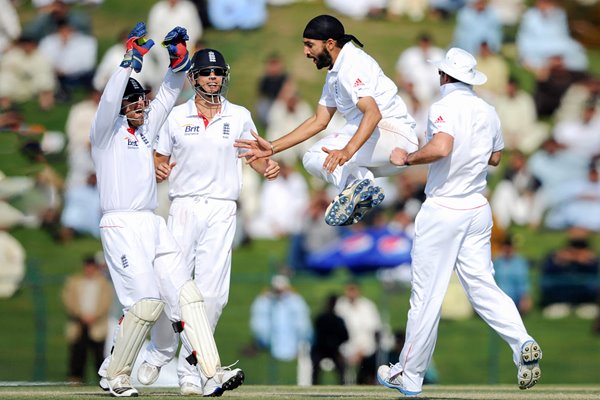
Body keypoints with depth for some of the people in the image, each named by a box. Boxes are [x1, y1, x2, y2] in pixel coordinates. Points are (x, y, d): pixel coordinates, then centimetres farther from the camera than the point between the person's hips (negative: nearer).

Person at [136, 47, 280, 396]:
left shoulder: (240, 117, 11)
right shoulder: (177, 116, 10)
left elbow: (256, 155, 14)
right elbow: (159, 157, 12)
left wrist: (268, 167, -9)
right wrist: (159, 171, -11)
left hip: (222, 210, 0)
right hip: (184, 207, 0)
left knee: (211, 292, -6)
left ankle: (192, 373, -3)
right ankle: (160, 353, 14)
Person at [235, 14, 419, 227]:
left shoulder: (352, 65, -16)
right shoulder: (334, 74, 17)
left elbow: (373, 113, -30)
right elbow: (319, 121, 20)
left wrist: (347, 151, -44)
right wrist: (272, 148, 14)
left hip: (397, 136, -11)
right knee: (313, 160, 5)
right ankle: (361, 190, -11)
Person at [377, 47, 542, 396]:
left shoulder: (445, 107, -14)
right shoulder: (488, 112, 8)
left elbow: (441, 148, -30)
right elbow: (495, 158, 20)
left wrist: (406, 158, -16)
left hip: (443, 209, -6)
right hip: (478, 208, 6)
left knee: (426, 295, 1)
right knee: (482, 285, 8)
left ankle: (409, 376, 10)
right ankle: (523, 343, -17)